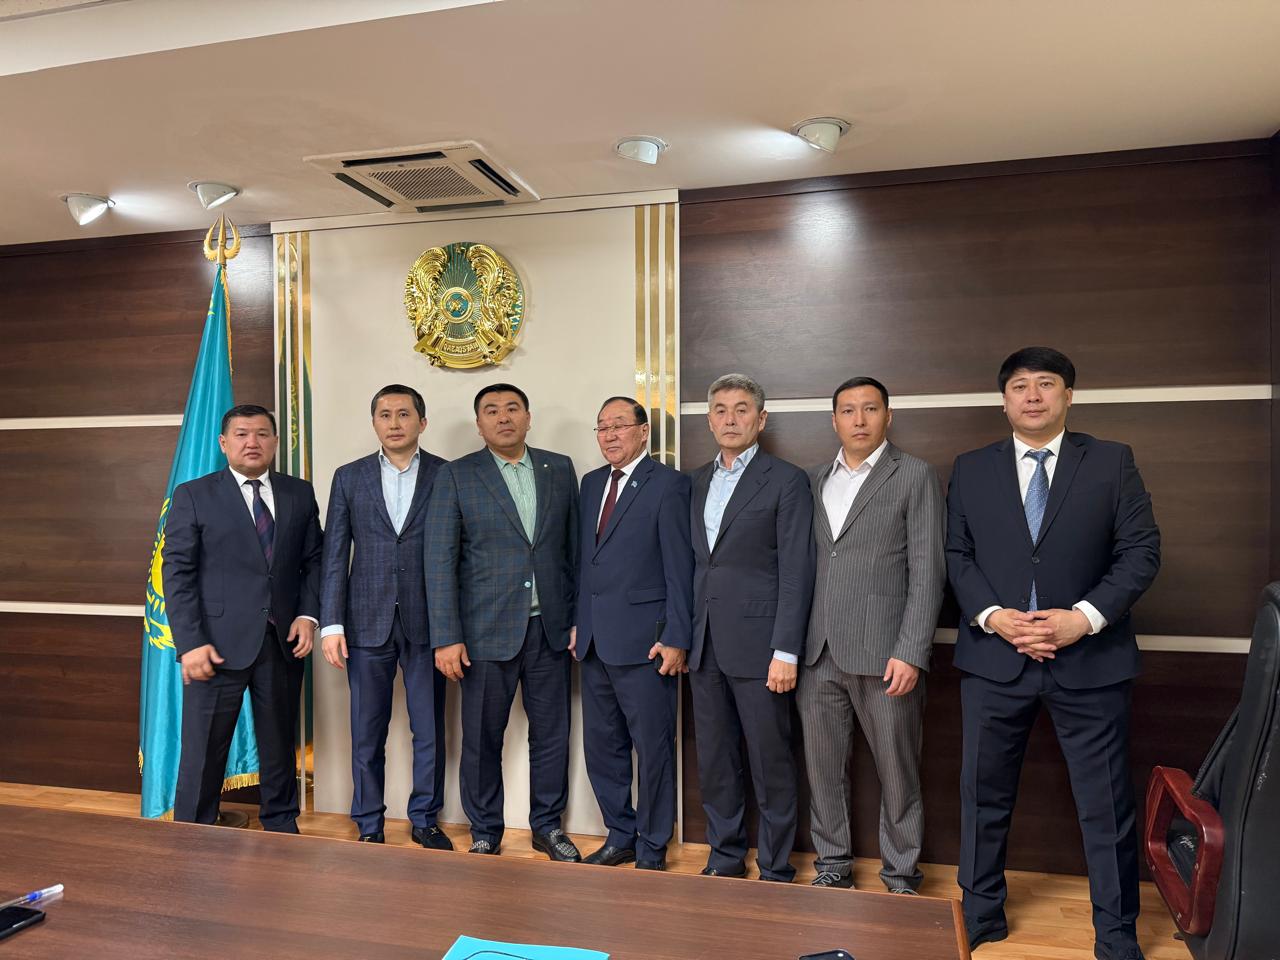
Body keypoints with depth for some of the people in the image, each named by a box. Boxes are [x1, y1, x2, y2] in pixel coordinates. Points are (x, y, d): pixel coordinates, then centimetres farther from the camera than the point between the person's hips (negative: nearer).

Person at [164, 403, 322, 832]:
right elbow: (178, 574, -5)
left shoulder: (300, 494, 8)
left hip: (283, 641, 3)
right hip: (218, 643, -3)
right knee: (204, 749, 5)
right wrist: (191, 643, -12)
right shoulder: (193, 495, 0)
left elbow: (312, 561, 10)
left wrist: (308, 614, -4)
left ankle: (281, 826, 29)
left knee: (280, 743, 14)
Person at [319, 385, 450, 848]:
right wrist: (331, 623, -2)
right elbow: (335, 555, 4)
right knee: (367, 734, 10)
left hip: (427, 622, -1)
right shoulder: (349, 477, 5)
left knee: (430, 730, 9)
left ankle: (425, 820, 27)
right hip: (368, 622, 1)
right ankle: (369, 826, 26)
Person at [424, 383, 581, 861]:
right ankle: (485, 832, 28)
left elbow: (573, 549, 8)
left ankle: (548, 825, 30)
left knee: (551, 732, 11)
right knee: (482, 738, 8)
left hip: (549, 626, 3)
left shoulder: (560, 469, 7)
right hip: (487, 629, -2)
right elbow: (440, 561, -6)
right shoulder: (456, 476, -2)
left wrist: (579, 619, 5)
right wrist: (446, 638, -11)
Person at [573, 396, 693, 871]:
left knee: (653, 749, 5)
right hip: (595, 638, 7)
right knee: (602, 745, 15)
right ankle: (620, 835, 32)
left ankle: (652, 849, 22)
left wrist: (675, 638, -14)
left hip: (644, 639, -7)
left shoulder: (668, 483, -7)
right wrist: (578, 622, 13)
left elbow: (679, 567, -11)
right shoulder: (592, 482, 14)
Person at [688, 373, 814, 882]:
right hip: (705, 645, 6)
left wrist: (786, 651, -15)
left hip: (757, 643, -5)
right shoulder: (697, 482, 13)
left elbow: (796, 572, -9)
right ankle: (725, 858, 31)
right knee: (714, 761, 14)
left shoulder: (786, 480, -4)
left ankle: (775, 869, 22)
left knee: (771, 762, 5)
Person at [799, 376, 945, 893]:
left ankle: (901, 878, 27)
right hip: (818, 655, 4)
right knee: (822, 768, 13)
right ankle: (833, 865, 31)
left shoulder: (915, 476, 0)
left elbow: (927, 571, -6)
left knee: (898, 773, 8)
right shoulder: (815, 480, 13)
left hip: (883, 654, -4)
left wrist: (910, 653, -13)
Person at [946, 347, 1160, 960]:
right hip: (994, 658, 1)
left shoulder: (1112, 461, 3)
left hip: (1090, 660, -1)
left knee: (1108, 805, 9)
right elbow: (957, 555, 3)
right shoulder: (971, 469, 6)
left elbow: (1141, 551, -2)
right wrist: (992, 615, -12)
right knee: (984, 796, 12)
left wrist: (1084, 617, -14)